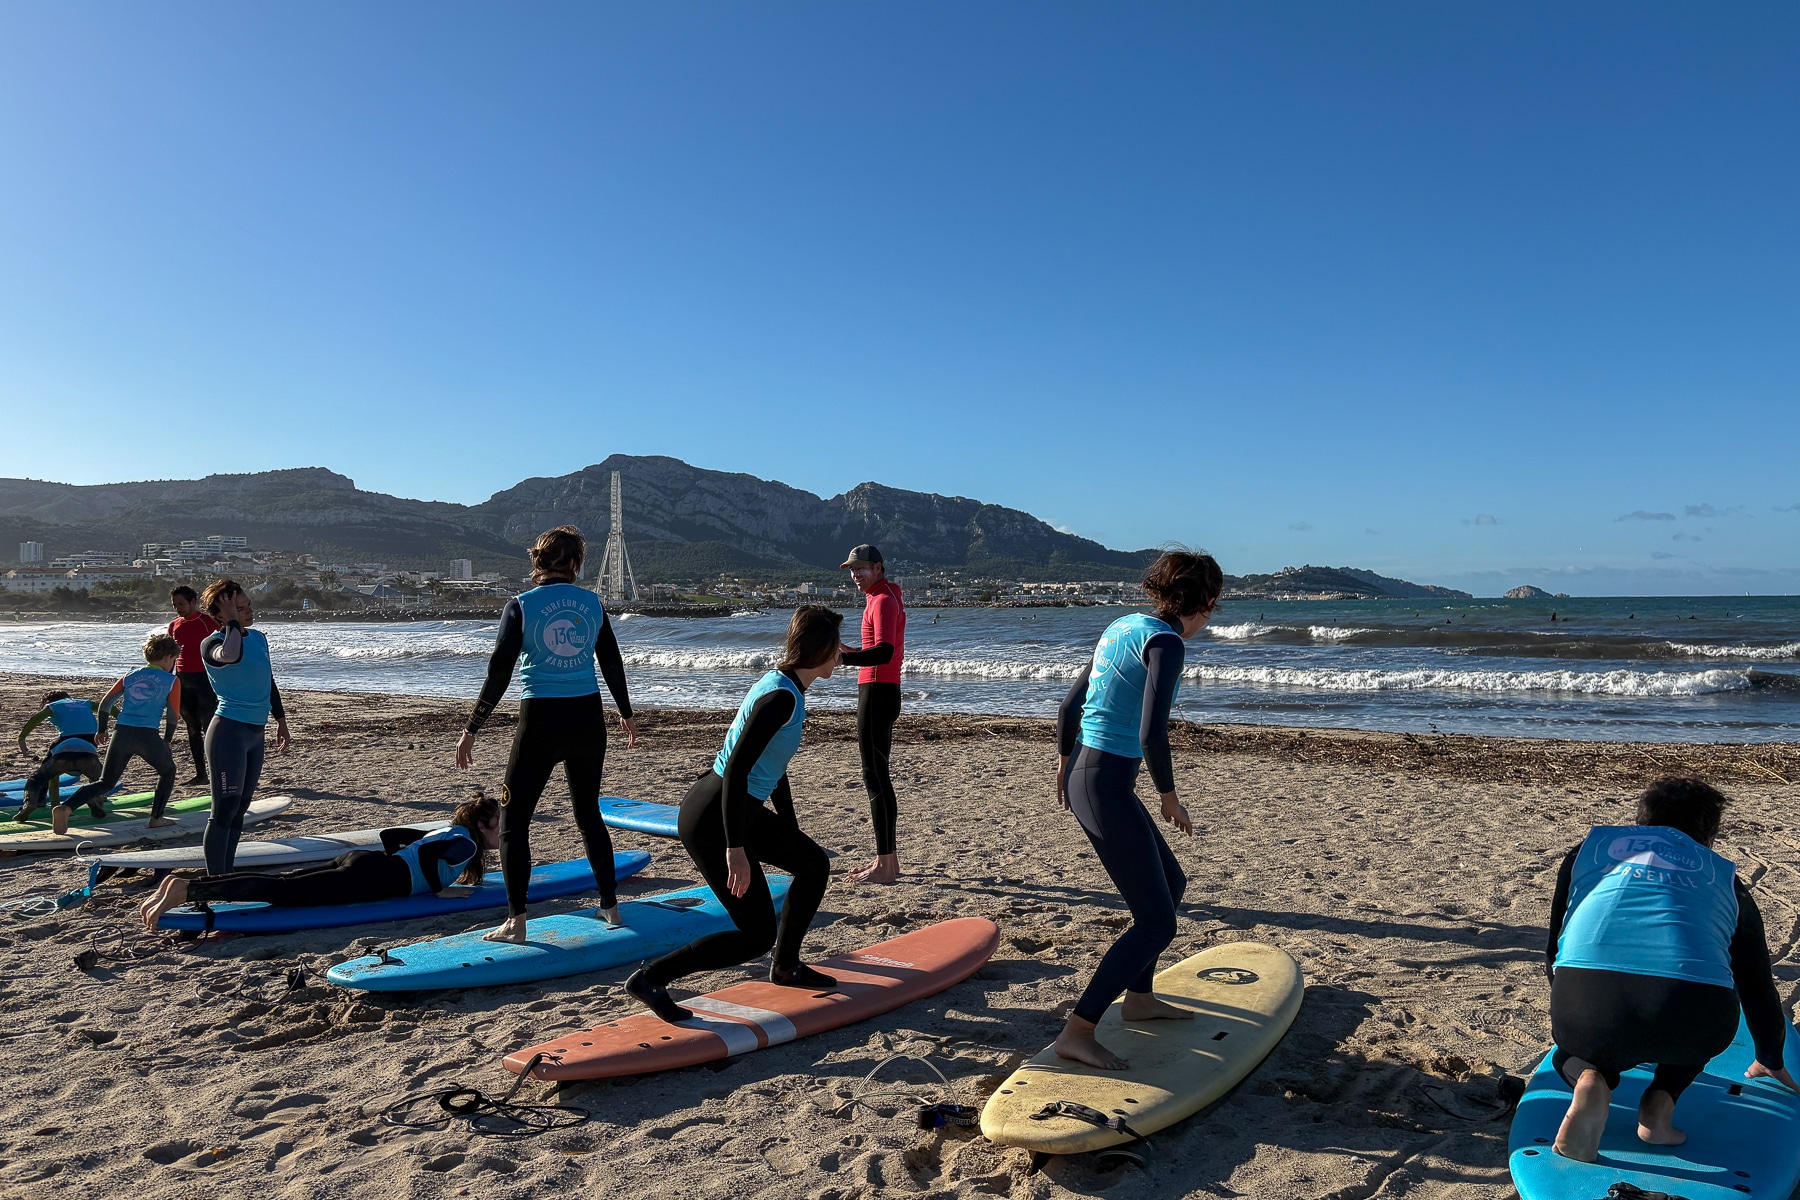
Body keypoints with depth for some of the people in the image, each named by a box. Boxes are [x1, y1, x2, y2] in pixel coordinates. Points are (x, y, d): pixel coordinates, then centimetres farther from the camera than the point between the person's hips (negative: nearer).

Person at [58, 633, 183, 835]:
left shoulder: (131, 676, 17)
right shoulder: (171, 681, 5)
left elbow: (105, 702, 13)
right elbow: (173, 716, 4)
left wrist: (102, 730, 25)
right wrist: (166, 740, 19)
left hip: (121, 734, 4)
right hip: (147, 736, -4)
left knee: (106, 783, 13)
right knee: (168, 771, 22)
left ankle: (65, 807, -8)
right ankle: (156, 817, 18)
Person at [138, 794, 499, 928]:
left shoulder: (446, 833, 28)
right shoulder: (466, 843, 1)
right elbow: (425, 854, -19)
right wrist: (442, 887, -5)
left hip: (361, 860, 8)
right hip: (371, 878, -8)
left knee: (276, 881, -3)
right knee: (284, 891, -19)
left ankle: (182, 884, -12)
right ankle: (185, 890, -30)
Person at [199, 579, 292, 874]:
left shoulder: (258, 638, 11)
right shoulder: (212, 643, -12)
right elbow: (230, 655, -38)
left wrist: (281, 721, 23)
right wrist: (233, 622, -23)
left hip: (255, 733, 8)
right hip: (229, 731, -8)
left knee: (240, 808, 13)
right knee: (225, 809, -8)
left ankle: (227, 876, 21)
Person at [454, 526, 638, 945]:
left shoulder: (521, 606, -6)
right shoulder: (592, 602, 3)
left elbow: (498, 675, -8)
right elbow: (613, 665, 9)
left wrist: (471, 730, -1)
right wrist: (626, 715, 23)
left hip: (540, 722, -3)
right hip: (588, 720, 4)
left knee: (513, 821, 8)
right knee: (588, 813, 19)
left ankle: (515, 922, 5)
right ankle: (611, 905, 23)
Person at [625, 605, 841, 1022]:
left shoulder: (784, 688, 9)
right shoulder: (781, 698, -21)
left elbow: (773, 769, 21)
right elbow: (735, 771, -27)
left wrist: (791, 830, 28)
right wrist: (736, 849, -26)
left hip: (739, 811, 10)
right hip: (711, 821, -10)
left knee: (814, 865, 19)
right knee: (756, 935, -5)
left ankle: (786, 967, 33)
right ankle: (650, 978, 1)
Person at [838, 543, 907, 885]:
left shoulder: (883, 600, -13)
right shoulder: (886, 597, 19)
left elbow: (884, 652, -29)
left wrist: (842, 658, -38)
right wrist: (852, 653, 29)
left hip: (877, 693, -11)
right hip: (880, 692, 11)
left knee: (875, 777, -9)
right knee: (879, 776, 14)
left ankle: (885, 865, -7)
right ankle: (887, 859, 21)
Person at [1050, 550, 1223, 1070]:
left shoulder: (1123, 626, 11)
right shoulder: (1165, 643, -15)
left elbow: (1071, 704, 18)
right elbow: (1152, 735, -25)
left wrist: (1064, 762, 31)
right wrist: (1169, 797, -9)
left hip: (1082, 778, 9)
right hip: (1107, 787, -9)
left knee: (1171, 882, 24)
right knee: (1156, 921, -2)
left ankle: (1138, 997, 36)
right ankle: (1077, 1033, -2)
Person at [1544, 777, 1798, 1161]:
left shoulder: (1591, 845, 29)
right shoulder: (1725, 875, 30)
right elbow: (1758, 984, 42)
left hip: (1583, 999, -1)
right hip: (1693, 1020, 1)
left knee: (1570, 1049, 34)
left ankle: (1589, 1079, -1)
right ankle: (1660, 1102, 15)